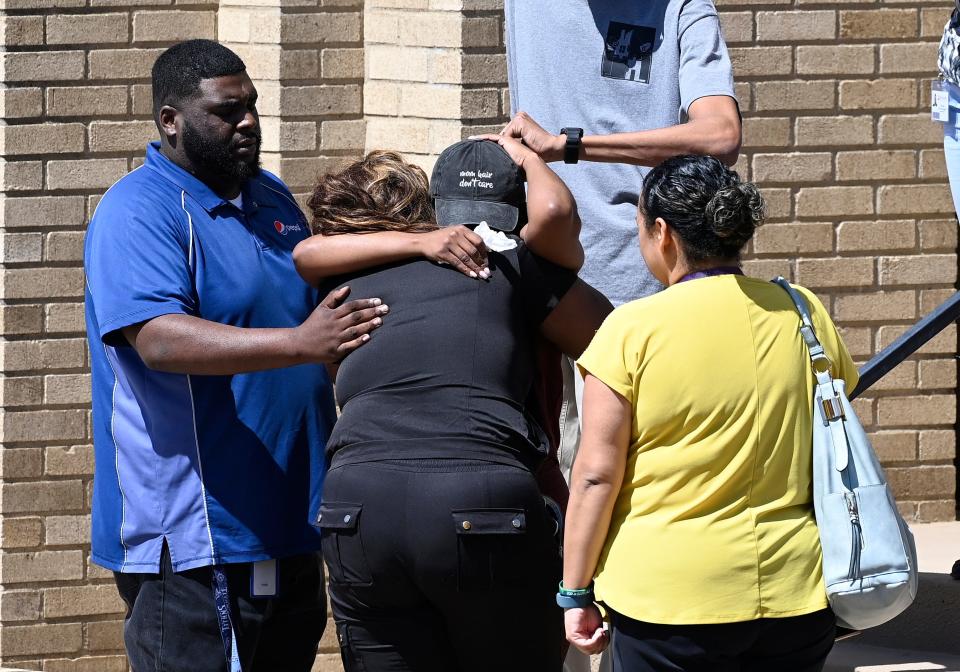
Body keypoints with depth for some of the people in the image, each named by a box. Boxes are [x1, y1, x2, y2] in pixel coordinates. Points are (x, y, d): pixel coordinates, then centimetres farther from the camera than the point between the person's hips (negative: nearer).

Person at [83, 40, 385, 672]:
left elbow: (316, 309, 31)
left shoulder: (271, 198, 15)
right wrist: (301, 344, -35)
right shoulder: (137, 211, -11)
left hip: (287, 524, 8)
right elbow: (162, 340, -27)